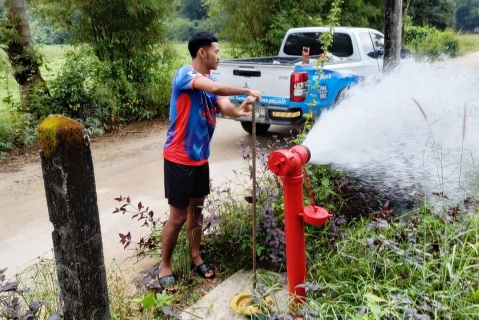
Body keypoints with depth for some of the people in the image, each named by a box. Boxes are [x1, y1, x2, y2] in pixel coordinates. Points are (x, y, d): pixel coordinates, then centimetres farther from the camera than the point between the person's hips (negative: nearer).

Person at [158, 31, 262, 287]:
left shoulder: (210, 81, 9)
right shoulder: (184, 75, -17)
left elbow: (225, 106, -7)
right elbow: (216, 88, -36)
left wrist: (240, 110, -29)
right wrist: (247, 91, -23)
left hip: (200, 157, 8)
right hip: (179, 158, -8)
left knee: (196, 209, 18)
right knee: (178, 216, 1)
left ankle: (195, 257, 35)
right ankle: (165, 265, 20)